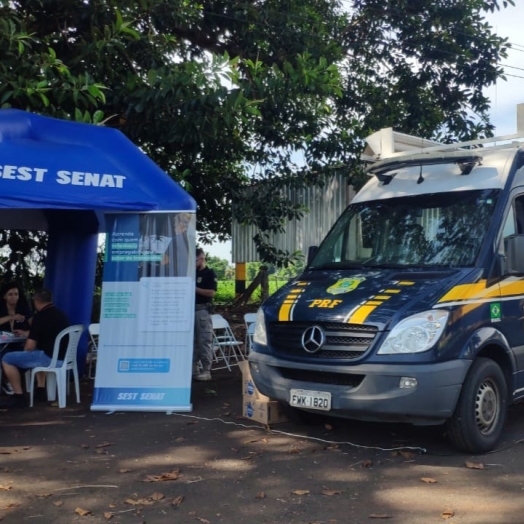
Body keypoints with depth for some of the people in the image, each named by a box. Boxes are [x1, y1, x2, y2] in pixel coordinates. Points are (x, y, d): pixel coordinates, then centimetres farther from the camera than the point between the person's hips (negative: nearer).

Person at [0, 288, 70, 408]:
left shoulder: (40, 316, -13)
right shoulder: (61, 314, 13)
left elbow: (30, 347, -13)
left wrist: (24, 354, 10)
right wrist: (25, 333, 43)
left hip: (49, 358, -9)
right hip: (62, 357, 9)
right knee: (37, 354, 39)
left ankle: (18, 397, 3)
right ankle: (40, 390, 33)